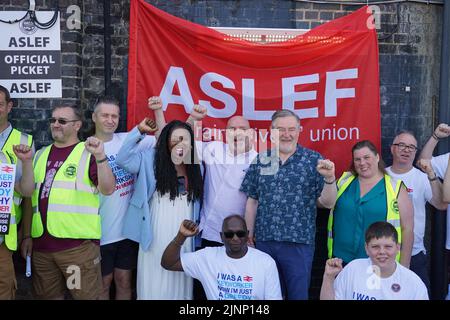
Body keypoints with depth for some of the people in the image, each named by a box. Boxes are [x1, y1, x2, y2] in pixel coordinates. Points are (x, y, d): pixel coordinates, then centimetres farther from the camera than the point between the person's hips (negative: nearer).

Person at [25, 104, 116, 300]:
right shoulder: (40, 155, 13)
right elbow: (29, 195, 20)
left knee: (86, 295, 2)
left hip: (78, 244, -5)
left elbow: (108, 190, -15)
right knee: (48, 296, 15)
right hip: (41, 244, 5)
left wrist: (100, 156, -29)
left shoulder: (88, 153, -3)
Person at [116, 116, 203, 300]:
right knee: (154, 285, 5)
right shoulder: (151, 159, -3)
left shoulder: (195, 165, 7)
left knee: (180, 284, 13)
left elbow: (198, 202, 12)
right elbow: (123, 159, -15)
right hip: (157, 235, -3)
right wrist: (139, 130, -15)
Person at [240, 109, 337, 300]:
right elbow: (252, 201, 8)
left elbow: (327, 203, -3)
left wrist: (329, 178, -20)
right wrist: (248, 236, 7)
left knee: (298, 294, 8)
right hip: (264, 241, 2)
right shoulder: (260, 161, 5)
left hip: (299, 243, -2)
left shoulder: (314, 161, -2)